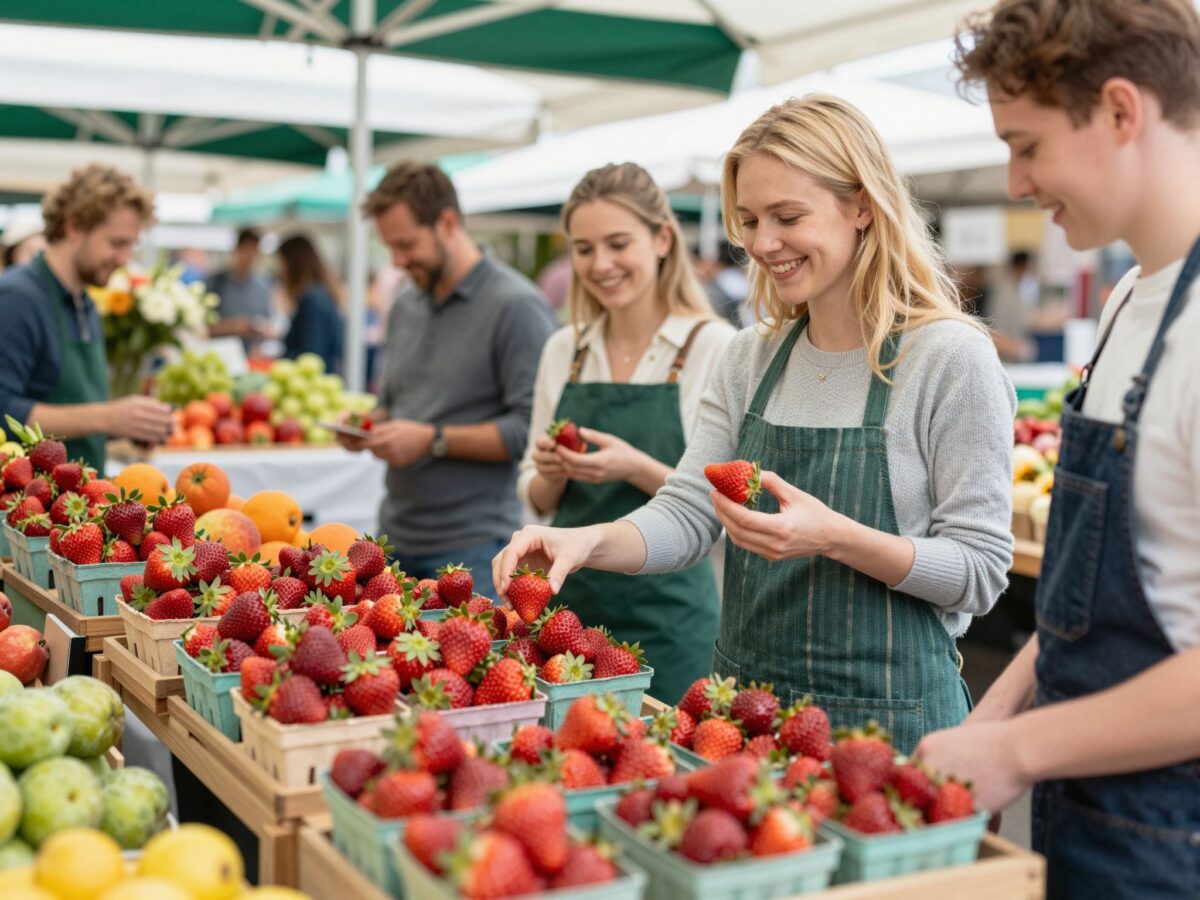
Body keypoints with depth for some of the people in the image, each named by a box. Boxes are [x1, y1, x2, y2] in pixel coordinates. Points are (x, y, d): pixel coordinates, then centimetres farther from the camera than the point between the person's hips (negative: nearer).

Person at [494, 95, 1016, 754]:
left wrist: (836, 538, -27)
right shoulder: (750, 360, 6)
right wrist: (588, 541, -18)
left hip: (886, 716, -5)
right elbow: (688, 513, 1)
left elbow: (981, 572, -13)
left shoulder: (952, 358, -12)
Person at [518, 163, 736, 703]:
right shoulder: (563, 351, 7)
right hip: (570, 599, 4)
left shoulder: (714, 348, -8)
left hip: (666, 613, -4)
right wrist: (551, 474, -9)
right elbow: (537, 500, 12)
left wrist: (638, 468, -23)